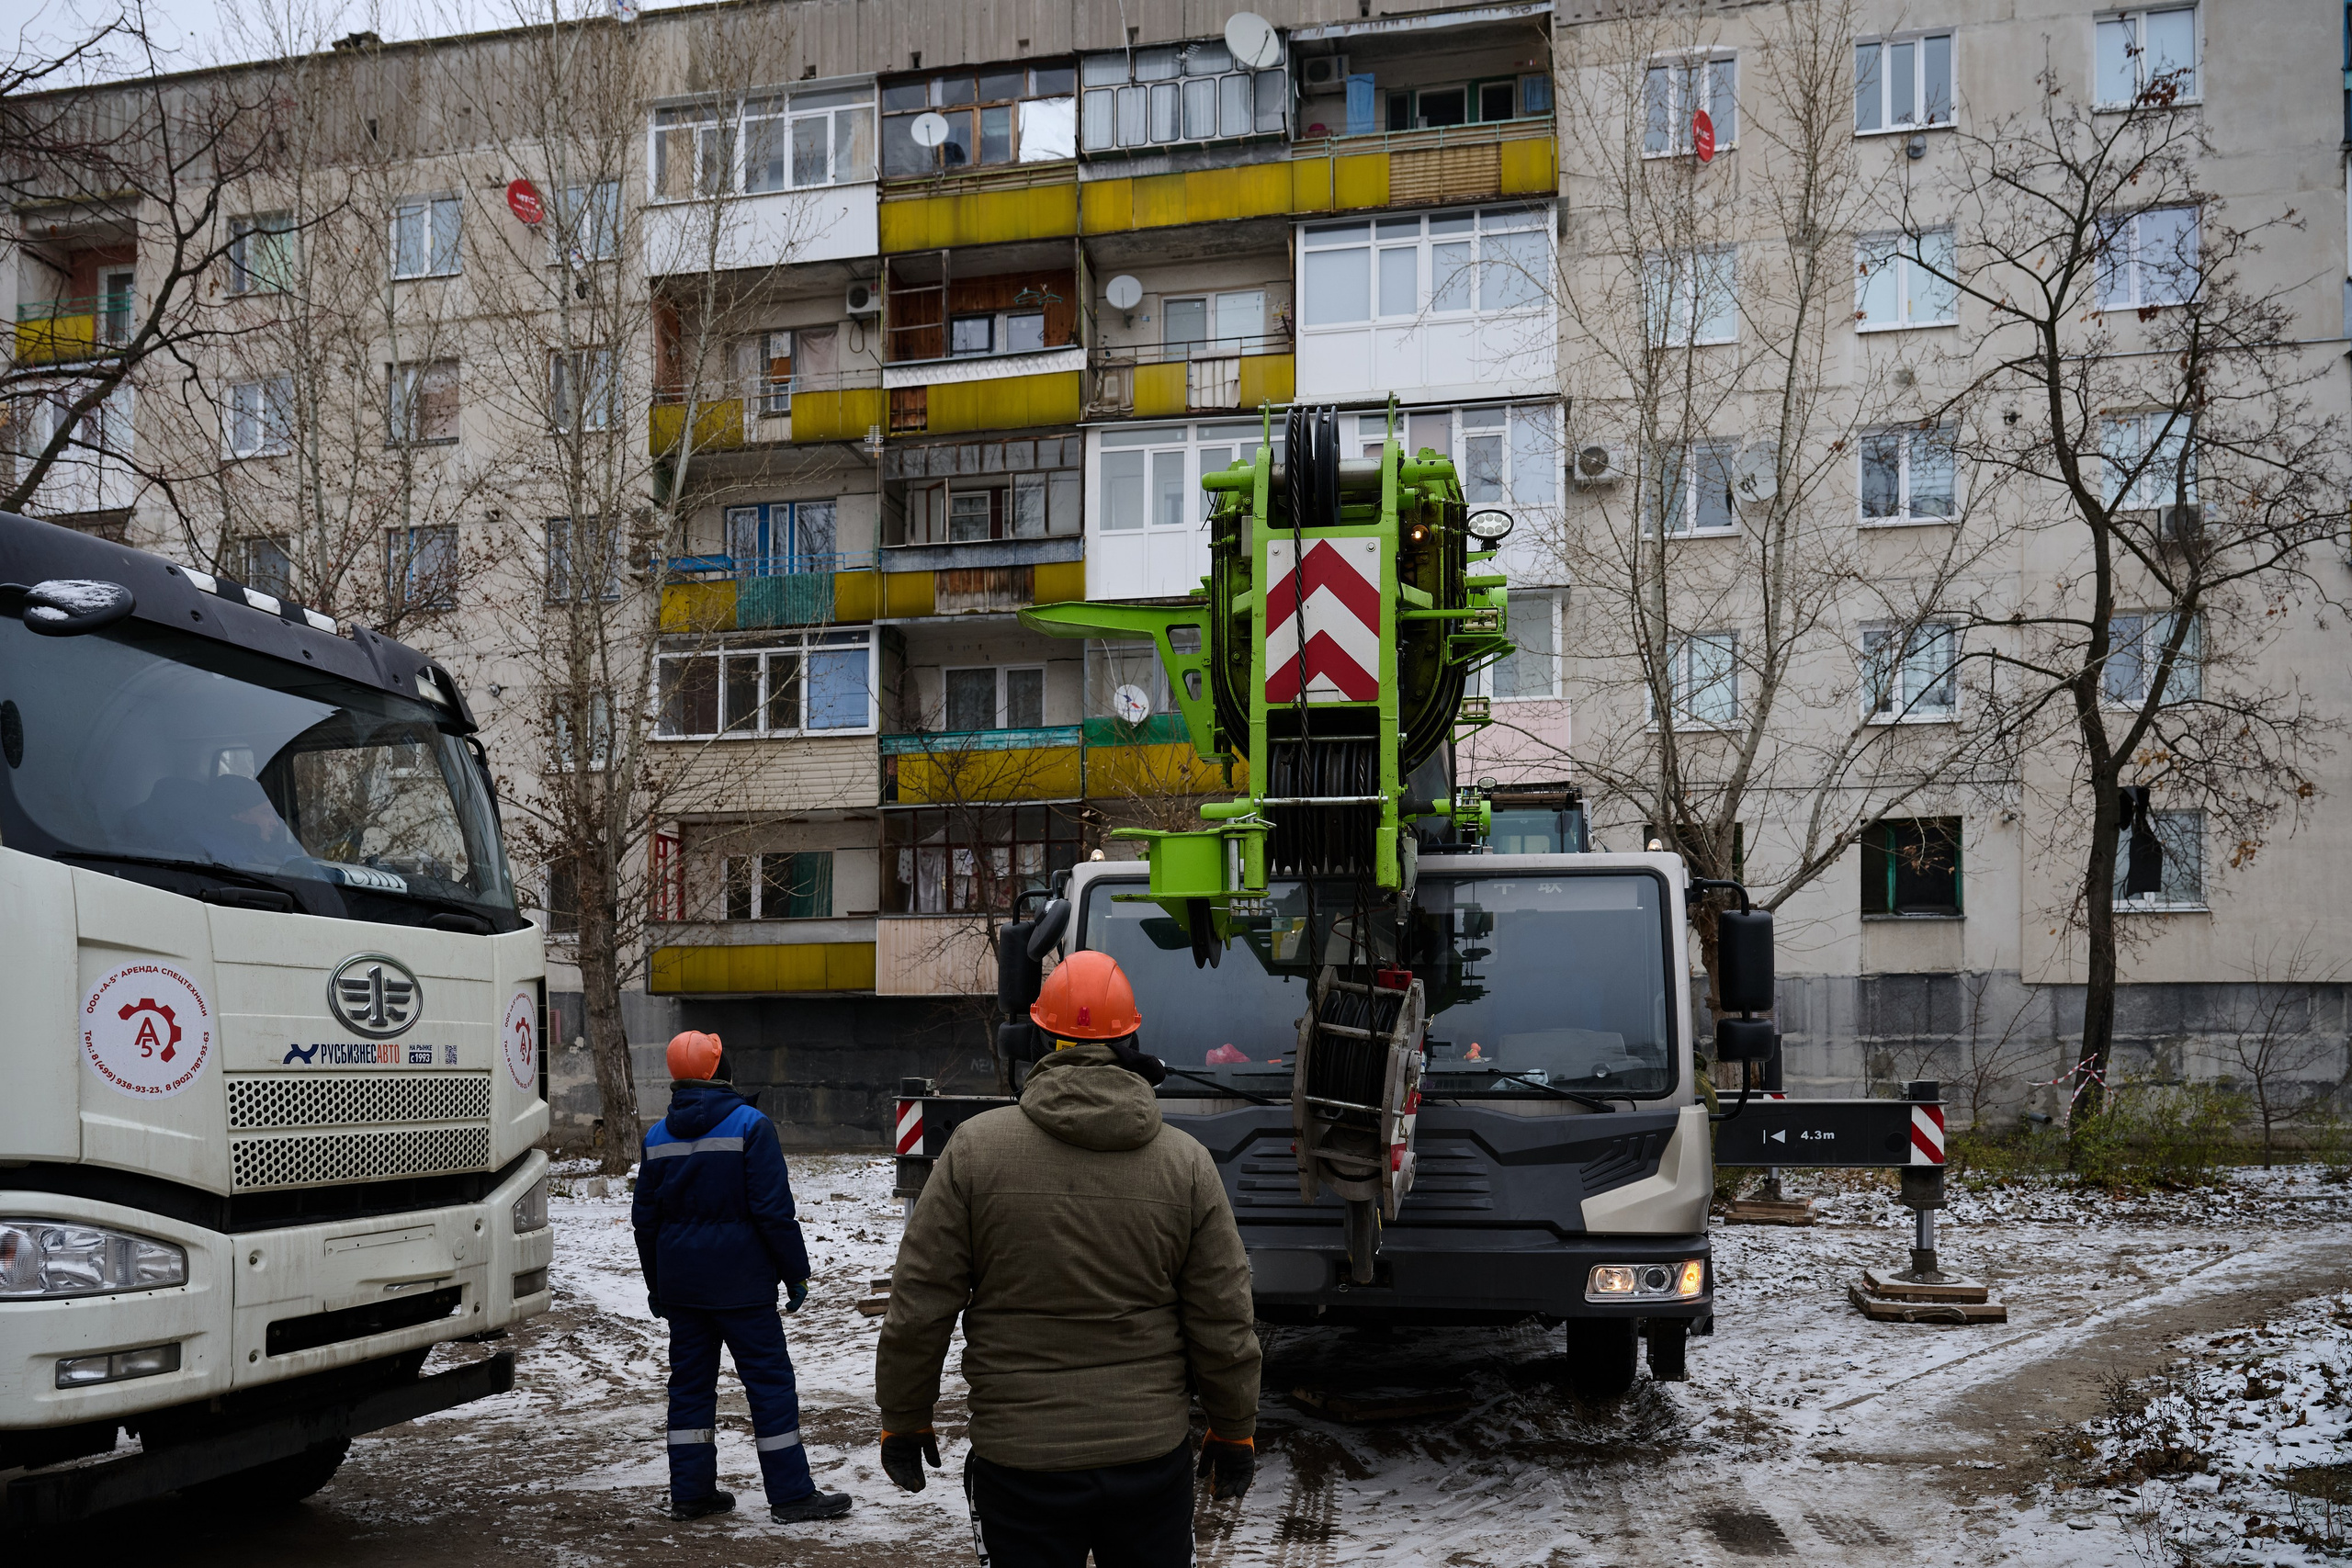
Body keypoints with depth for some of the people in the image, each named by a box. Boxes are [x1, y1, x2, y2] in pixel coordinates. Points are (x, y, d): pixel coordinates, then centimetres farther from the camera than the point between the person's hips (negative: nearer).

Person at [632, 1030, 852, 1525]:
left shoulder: (658, 1136, 6)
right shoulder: (750, 1125, -11)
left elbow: (645, 1218, 12)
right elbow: (773, 1210, -14)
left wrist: (656, 1285, 22)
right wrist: (796, 1273, -6)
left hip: (680, 1283, 6)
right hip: (741, 1282, -5)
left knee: (690, 1382, 12)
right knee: (770, 1381, 0)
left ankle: (689, 1492, 16)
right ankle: (791, 1495, 1)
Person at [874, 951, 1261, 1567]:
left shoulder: (975, 1147, -8)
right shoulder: (1186, 1161, -4)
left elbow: (919, 1308, -5)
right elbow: (1222, 1322, 0)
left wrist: (902, 1421, 8)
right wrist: (1235, 1433, 14)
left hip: (1018, 1458, -1)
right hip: (1153, 1452, 1)